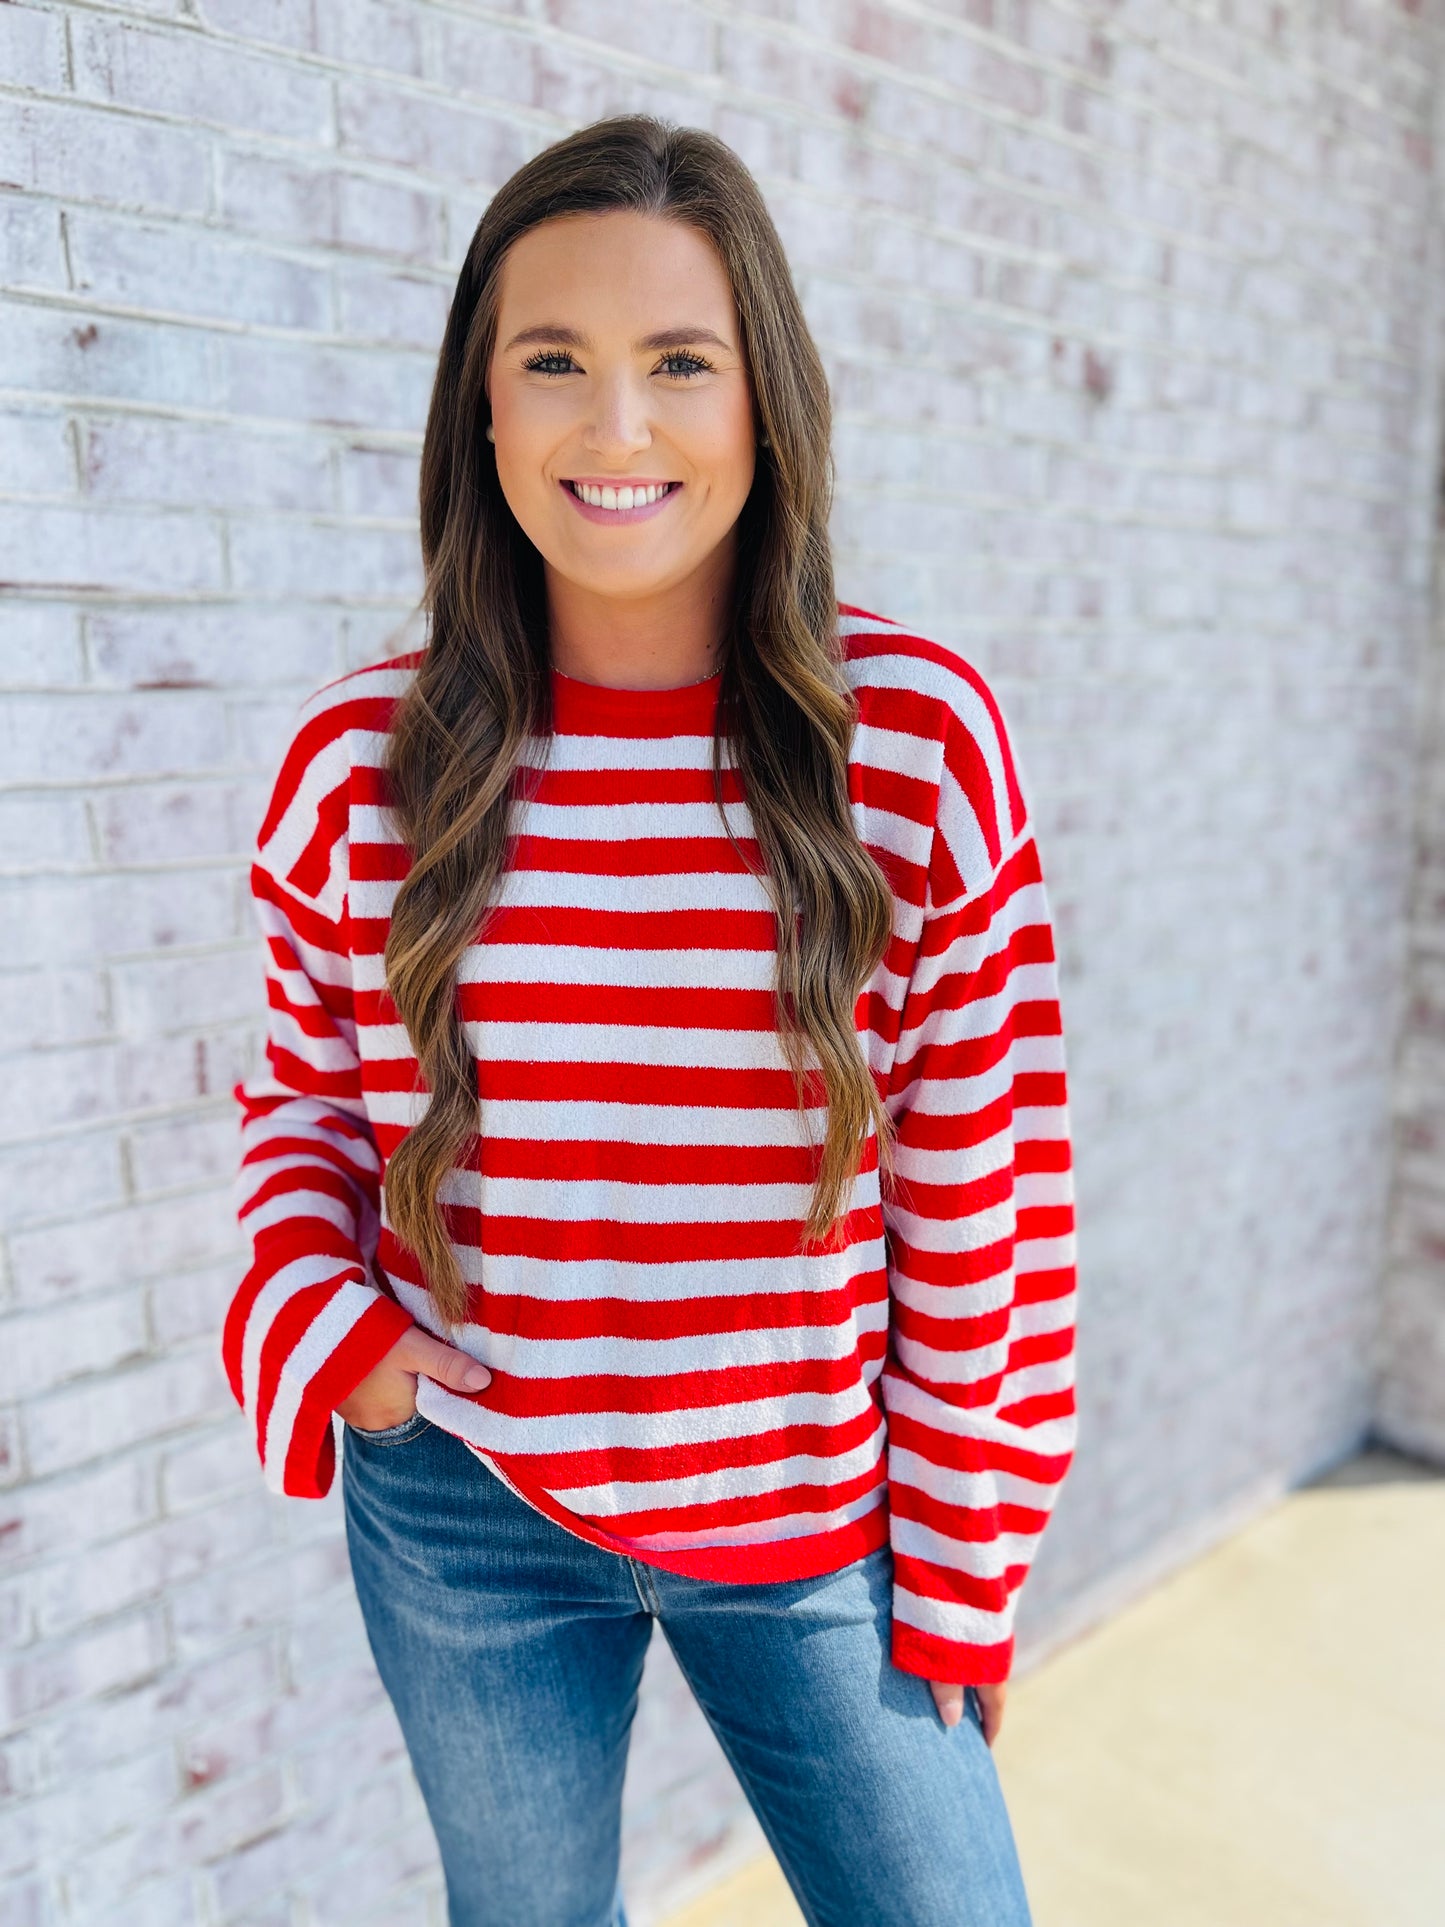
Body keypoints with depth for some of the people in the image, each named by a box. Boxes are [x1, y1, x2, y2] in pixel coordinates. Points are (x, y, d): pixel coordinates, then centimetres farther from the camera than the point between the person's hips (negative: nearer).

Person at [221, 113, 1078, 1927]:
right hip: (464, 1519, 2)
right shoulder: (362, 761, -9)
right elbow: (302, 1102, 6)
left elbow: (983, 1195, -8)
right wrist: (318, 1327, -12)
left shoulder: (920, 735, -12)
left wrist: (964, 1565, -3)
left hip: (817, 1528, -1)